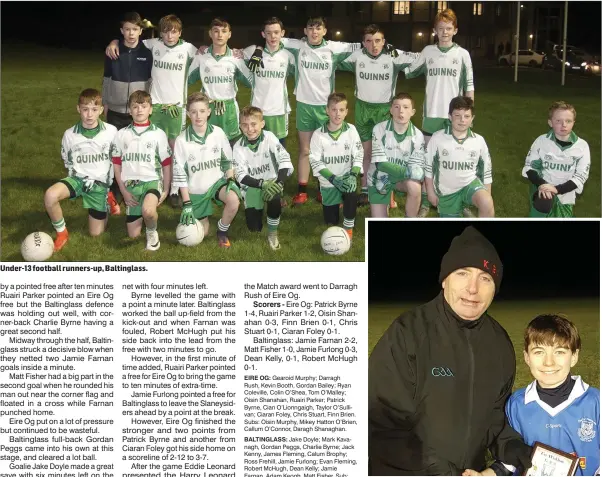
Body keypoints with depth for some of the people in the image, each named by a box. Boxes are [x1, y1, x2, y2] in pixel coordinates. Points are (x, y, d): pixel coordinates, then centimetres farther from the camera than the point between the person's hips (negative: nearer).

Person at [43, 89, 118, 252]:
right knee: (50, 195, -33)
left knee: (96, 233, 3)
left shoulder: (111, 132, -10)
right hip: (78, 178, 1)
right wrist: (80, 179, 0)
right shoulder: (70, 134, -7)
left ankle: (104, 208, 37)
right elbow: (68, 162, 9)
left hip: (100, 183, 0)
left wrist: (109, 182, 5)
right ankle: (62, 233, -7)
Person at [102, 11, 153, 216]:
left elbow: (152, 81, 4)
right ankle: (114, 196, 7)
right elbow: (107, 79, 8)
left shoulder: (147, 53, -2)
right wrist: (105, 102, 9)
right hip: (116, 111, 1)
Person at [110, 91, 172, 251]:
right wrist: (124, 191, 1)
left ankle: (152, 232, -3)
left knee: (148, 210, -37)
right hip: (131, 184, 3)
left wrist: (166, 190, -1)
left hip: (152, 180, -3)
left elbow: (166, 163, 3)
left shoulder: (158, 134, 0)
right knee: (133, 234, 1)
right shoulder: (122, 134, 5)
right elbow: (117, 164, 7)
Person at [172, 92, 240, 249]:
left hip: (217, 181, 0)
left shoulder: (218, 133, -10)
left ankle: (222, 231, -5)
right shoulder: (182, 141, -15)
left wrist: (230, 180, -13)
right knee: (202, 234, 3)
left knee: (233, 200, -33)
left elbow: (228, 160, 3)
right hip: (195, 190, 0)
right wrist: (186, 204, -13)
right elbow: (180, 174, -11)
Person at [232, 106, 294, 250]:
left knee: (274, 199, -37)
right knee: (254, 228, -8)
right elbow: (241, 176, -16)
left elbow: (284, 160, -21)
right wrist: (262, 184, -31)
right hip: (252, 185, 1)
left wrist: (279, 183, -36)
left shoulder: (269, 137, -14)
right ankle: (259, 207, 30)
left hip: (271, 182, -1)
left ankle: (272, 233, -8)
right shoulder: (238, 147, -11)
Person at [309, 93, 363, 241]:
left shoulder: (351, 130, -9)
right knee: (331, 222, 6)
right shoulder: (318, 134, -12)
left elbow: (358, 156, -7)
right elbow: (315, 162, -12)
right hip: (328, 181, 0)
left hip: (347, 178, 0)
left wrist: (353, 175, -23)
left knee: (352, 195, -35)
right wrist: (334, 179, -21)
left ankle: (348, 228, -8)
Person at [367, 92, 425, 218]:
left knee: (414, 187, -36)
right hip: (379, 178, 0)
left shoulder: (417, 136, -16)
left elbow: (417, 169, -15)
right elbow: (380, 163, -24)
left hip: (402, 178, 0)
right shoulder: (379, 129, -20)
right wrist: (408, 171, -36)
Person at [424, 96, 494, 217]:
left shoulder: (479, 141, -5)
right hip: (446, 192, 0)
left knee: (487, 204, -31)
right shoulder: (438, 138, -10)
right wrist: (430, 192, 1)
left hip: (470, 184, 0)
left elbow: (486, 171, 5)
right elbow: (428, 166, 0)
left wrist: (487, 197, 4)